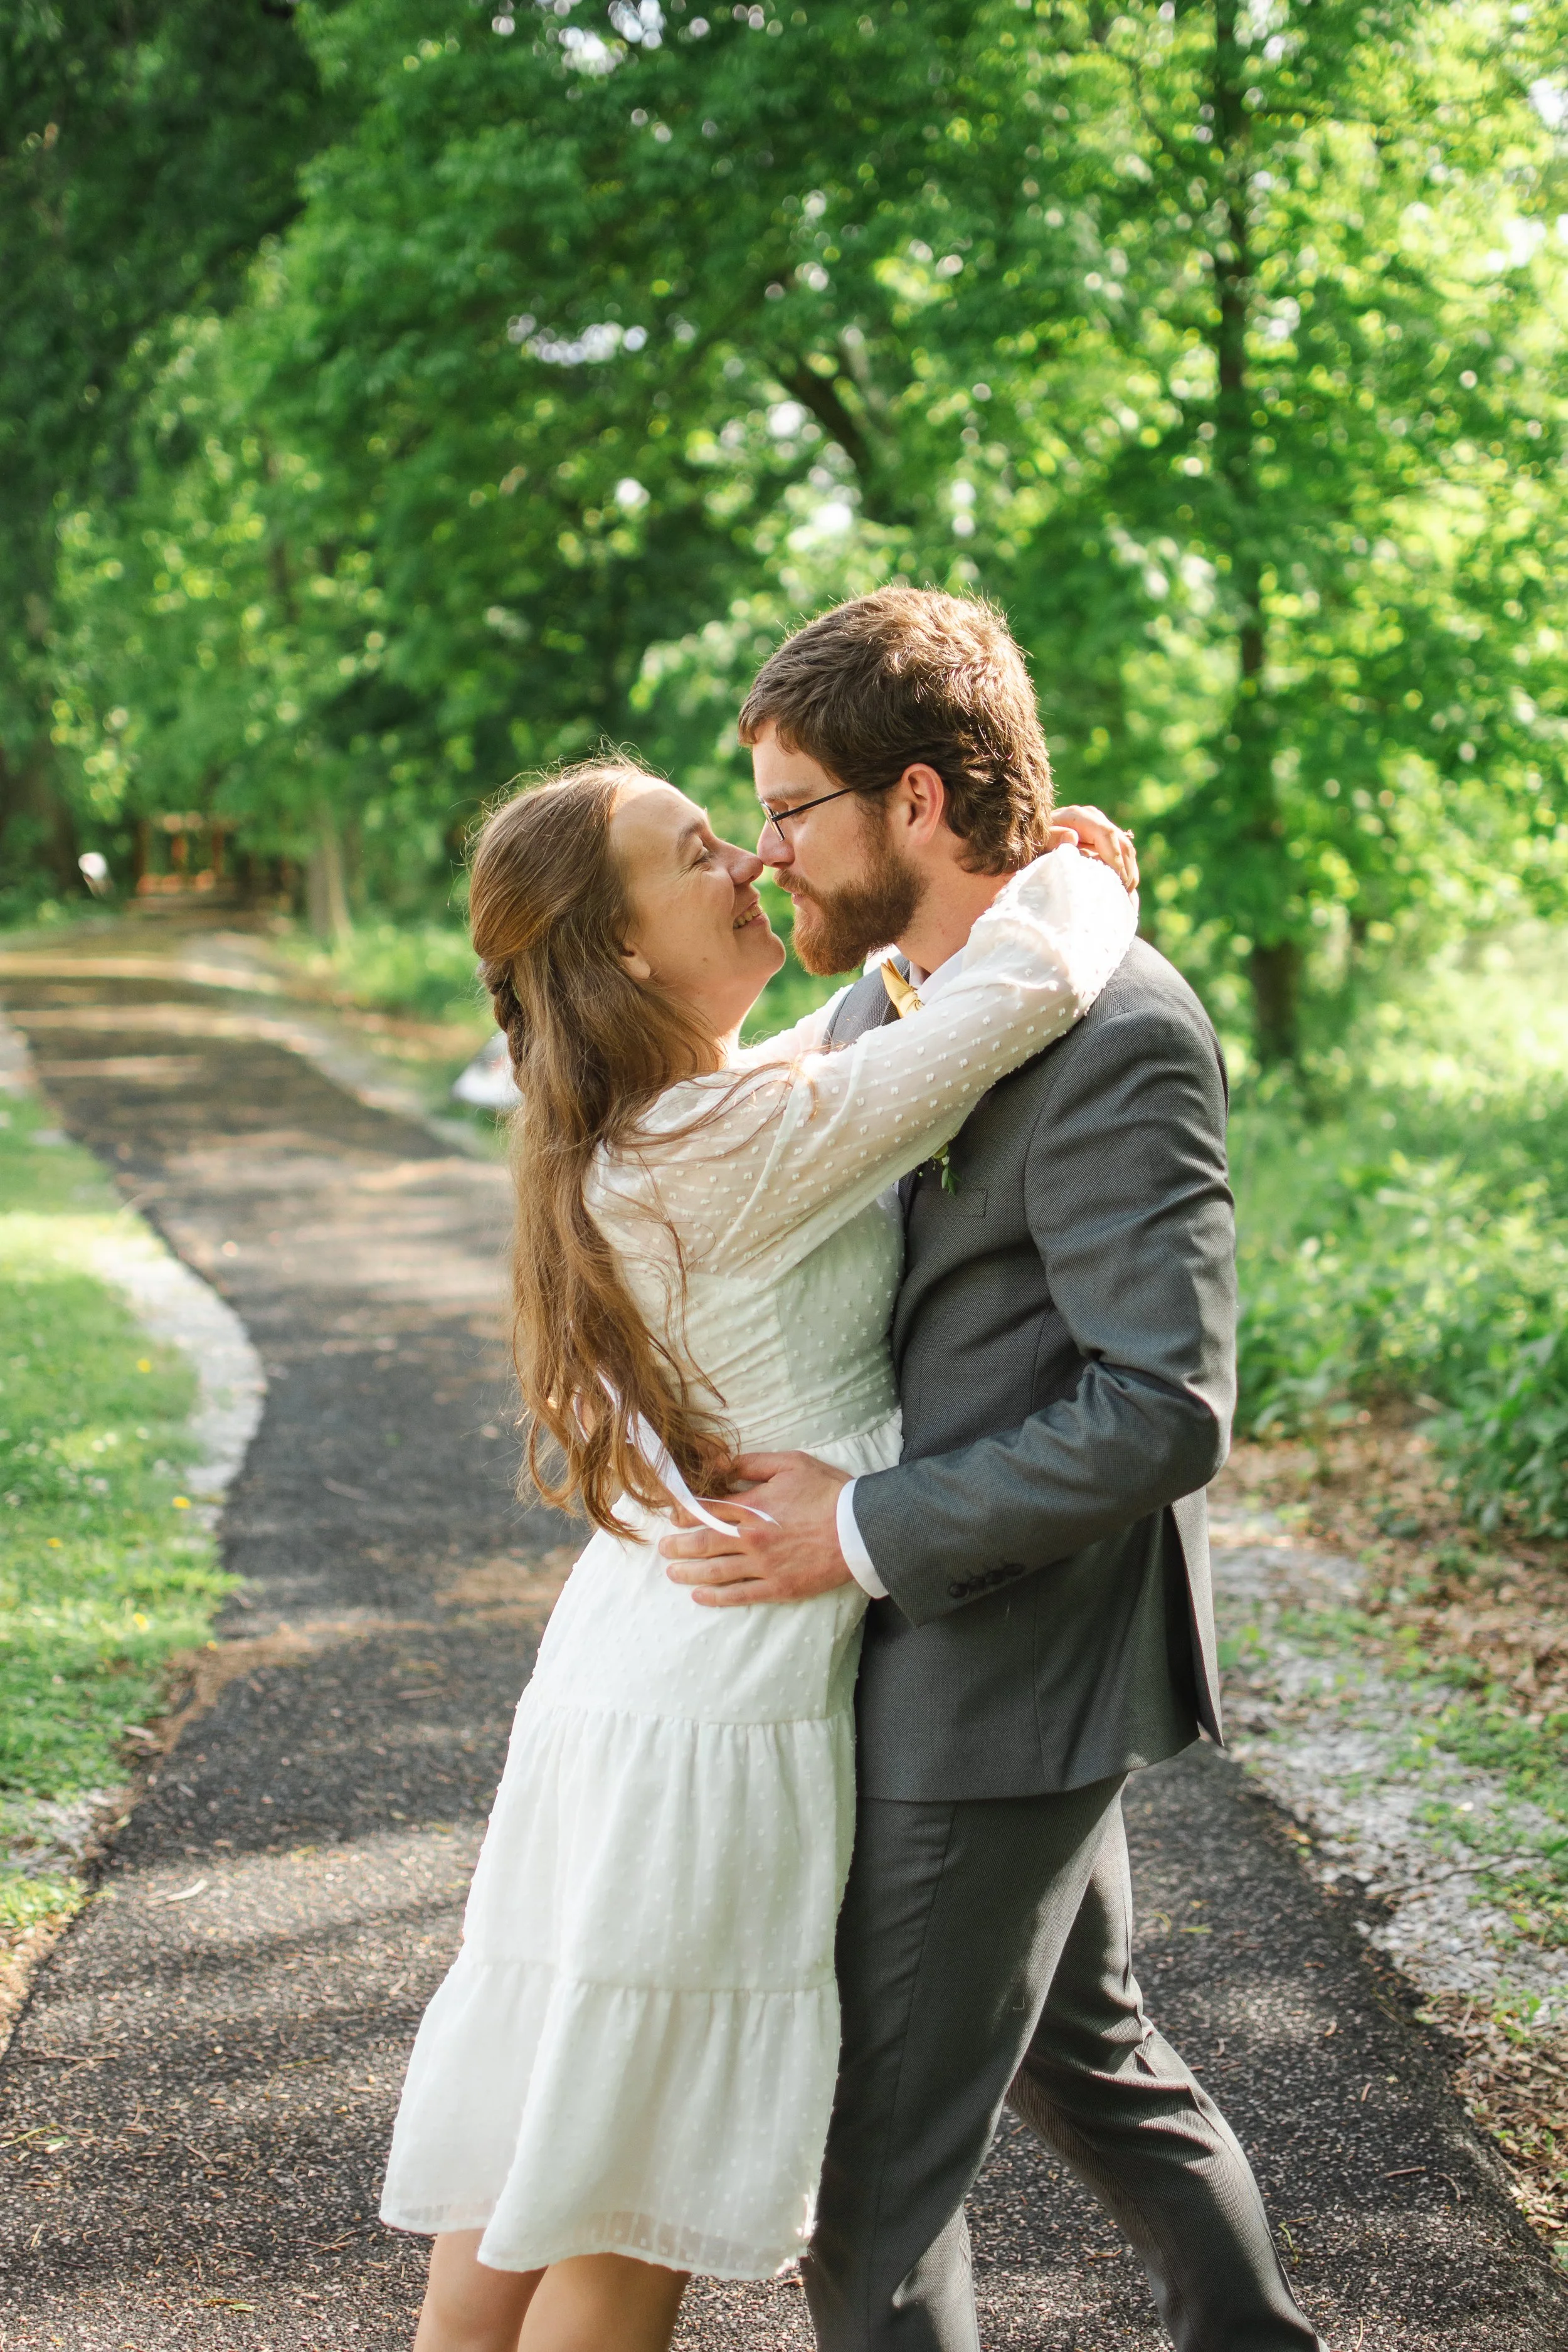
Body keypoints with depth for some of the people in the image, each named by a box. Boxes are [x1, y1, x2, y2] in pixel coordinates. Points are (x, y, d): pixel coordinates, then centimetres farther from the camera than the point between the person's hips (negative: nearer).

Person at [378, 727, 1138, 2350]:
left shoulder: (653, 1125, 8)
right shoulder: (739, 1145, -21)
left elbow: (909, 1003, 25)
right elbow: (1029, 987, -25)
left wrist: (1012, 877, 11)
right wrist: (1082, 886, -3)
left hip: (627, 1655, 9)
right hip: (726, 1700, -9)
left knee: (533, 2137, 17)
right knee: (635, 2192, 5)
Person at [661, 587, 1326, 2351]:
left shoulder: (1116, 1039, -22)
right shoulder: (876, 1013, 7)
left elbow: (1165, 1413, -27)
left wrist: (865, 1532, -23)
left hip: (1005, 1679, -10)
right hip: (964, 1654, 10)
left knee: (873, 2153, 1)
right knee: (1083, 2056, 26)